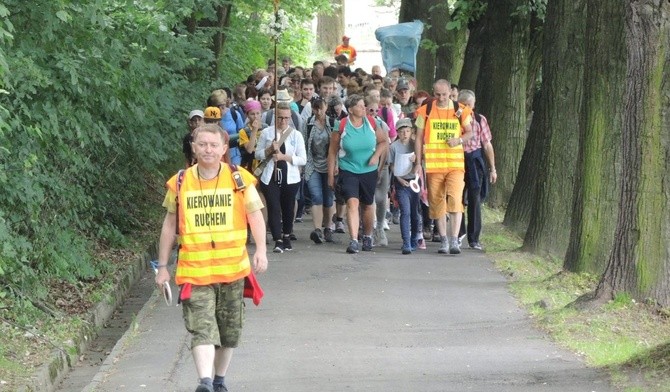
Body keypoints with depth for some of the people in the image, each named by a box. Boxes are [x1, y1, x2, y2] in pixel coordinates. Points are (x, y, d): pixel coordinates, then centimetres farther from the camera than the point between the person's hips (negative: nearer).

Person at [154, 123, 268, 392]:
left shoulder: (240, 179, 0)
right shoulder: (180, 183, 2)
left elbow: (255, 216, 2)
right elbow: (170, 224, 10)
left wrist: (261, 251, -13)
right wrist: (162, 266, 11)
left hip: (232, 268, 1)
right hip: (195, 269, -1)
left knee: (229, 330, 12)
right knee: (202, 327, -16)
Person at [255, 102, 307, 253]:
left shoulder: (296, 135, 3)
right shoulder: (266, 133, 5)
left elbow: (303, 159, -1)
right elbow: (258, 154, 7)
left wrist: (284, 156, -14)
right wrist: (270, 149, -11)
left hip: (290, 178, 1)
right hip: (270, 177, -1)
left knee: (288, 208, 10)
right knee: (274, 208, -11)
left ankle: (286, 237, 28)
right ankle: (278, 241, -14)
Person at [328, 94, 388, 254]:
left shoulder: (371, 123, -3)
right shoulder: (342, 126, -9)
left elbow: (384, 141, 10)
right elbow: (332, 151, -3)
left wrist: (376, 155, -8)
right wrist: (331, 175, -3)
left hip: (369, 171, 3)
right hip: (348, 171, -3)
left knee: (367, 205, 16)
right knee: (352, 202, -19)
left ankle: (367, 237, 37)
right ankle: (354, 240, -25)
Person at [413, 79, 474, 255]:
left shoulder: (460, 110, 3)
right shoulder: (425, 111, 3)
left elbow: (469, 132, 14)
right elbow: (419, 138, 6)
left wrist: (459, 140, -8)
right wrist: (418, 163, 1)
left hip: (455, 163, -1)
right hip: (433, 164, 1)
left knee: (455, 199, -14)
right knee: (437, 202, 6)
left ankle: (454, 240, -11)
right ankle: (443, 240, 17)